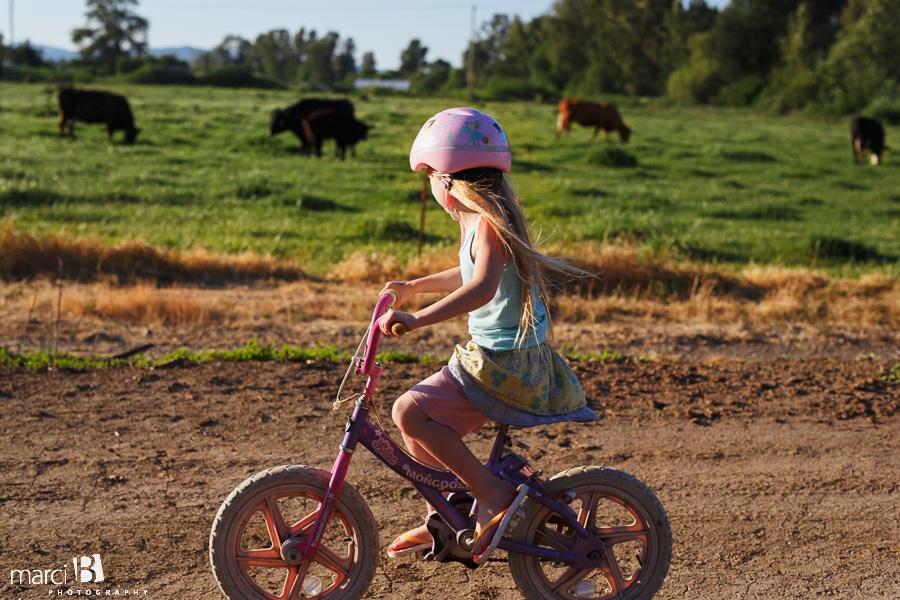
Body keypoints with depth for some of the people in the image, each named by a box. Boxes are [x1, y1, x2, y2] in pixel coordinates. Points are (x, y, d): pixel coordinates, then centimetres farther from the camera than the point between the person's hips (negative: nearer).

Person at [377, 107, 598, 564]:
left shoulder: (487, 223, -17)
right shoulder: (481, 218, 14)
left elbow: (481, 288, -35)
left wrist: (418, 318, -41)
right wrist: (413, 287, 42)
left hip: (505, 365, -10)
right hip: (507, 357, 10)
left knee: (410, 411, -20)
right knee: (421, 432, 16)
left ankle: (493, 493, -15)